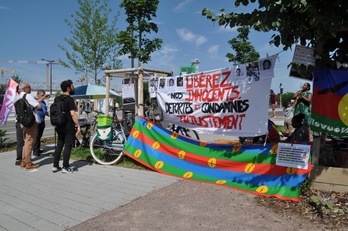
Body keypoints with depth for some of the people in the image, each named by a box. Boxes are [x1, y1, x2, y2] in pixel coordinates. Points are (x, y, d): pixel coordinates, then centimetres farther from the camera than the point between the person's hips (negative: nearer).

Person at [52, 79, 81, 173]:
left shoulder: (57, 99, 11)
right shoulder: (69, 99, -14)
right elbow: (73, 114, -21)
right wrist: (78, 126, -17)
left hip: (60, 126, 8)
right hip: (69, 127, -8)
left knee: (59, 145, 14)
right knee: (68, 146, -1)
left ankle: (55, 166, 19)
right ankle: (65, 167, 4)